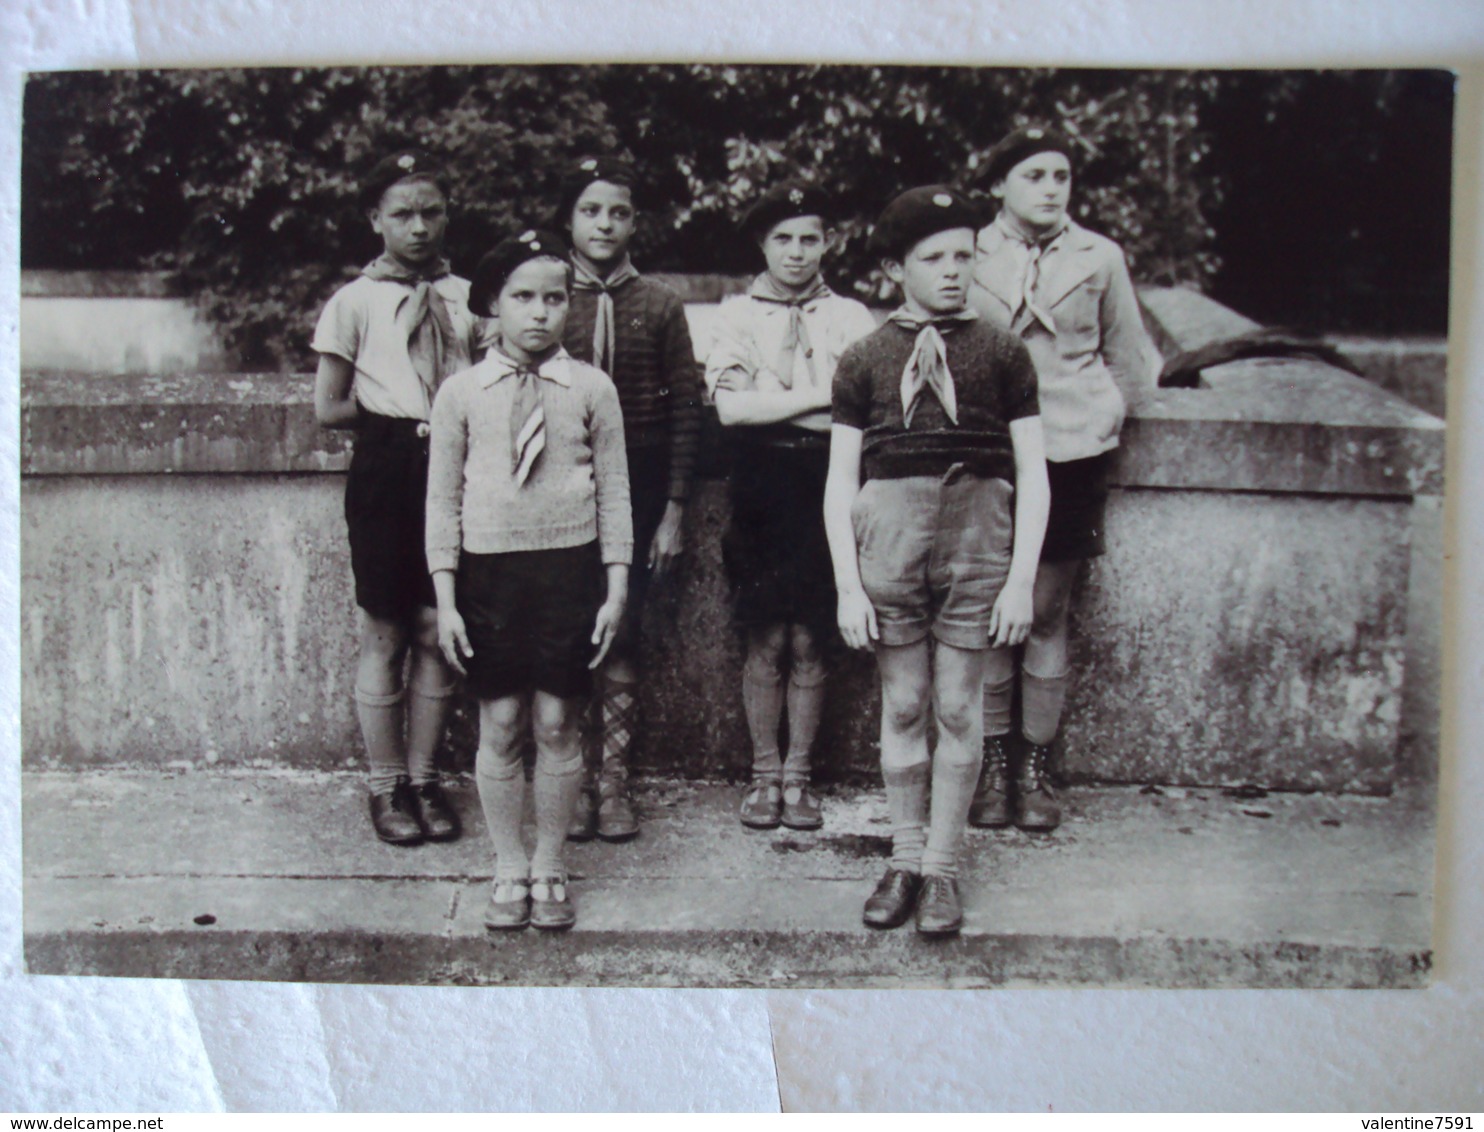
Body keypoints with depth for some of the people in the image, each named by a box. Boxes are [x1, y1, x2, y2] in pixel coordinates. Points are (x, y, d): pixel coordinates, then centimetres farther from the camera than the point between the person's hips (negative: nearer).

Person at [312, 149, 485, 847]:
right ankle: (386, 785, 17)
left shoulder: (466, 297, 9)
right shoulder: (355, 301, 1)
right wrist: (407, 417, -3)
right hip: (386, 474, -2)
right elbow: (328, 409, 0)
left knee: (437, 632, 6)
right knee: (384, 634, 4)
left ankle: (423, 777, 20)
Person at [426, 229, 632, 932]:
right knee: (499, 727, 5)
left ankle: (549, 867, 21)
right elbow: (443, 500, 4)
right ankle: (509, 869, 21)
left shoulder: (592, 390, 2)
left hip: (569, 566, 0)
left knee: (557, 724, 4)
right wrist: (445, 600, 0)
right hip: (488, 569, 0)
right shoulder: (461, 394, 2)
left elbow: (614, 494, 5)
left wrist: (616, 589, 1)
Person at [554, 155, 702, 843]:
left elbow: (684, 410, 4)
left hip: (638, 488, 0)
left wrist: (674, 509, -1)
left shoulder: (659, 305, 5)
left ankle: (613, 782, 13)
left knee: (622, 635, 2)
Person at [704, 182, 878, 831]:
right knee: (766, 640, 1)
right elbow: (730, 406, -6)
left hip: (828, 478, 1)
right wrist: (822, 395, -7)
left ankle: (798, 777, 15)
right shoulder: (737, 314, 9)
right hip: (763, 478, -1)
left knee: (809, 641, 3)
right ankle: (764, 774, 15)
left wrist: (774, 403, -10)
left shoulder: (851, 317, 12)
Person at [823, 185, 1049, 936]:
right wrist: (848, 586, -3)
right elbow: (840, 482, 5)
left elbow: (1032, 474, 4)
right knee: (902, 707, 8)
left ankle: (942, 869, 19)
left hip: (978, 539, 0)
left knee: (959, 711, 5)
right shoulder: (865, 360, 7)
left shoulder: (1001, 354, 6)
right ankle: (905, 860, 24)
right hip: (889, 533, 1)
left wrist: (1022, 579, -4)